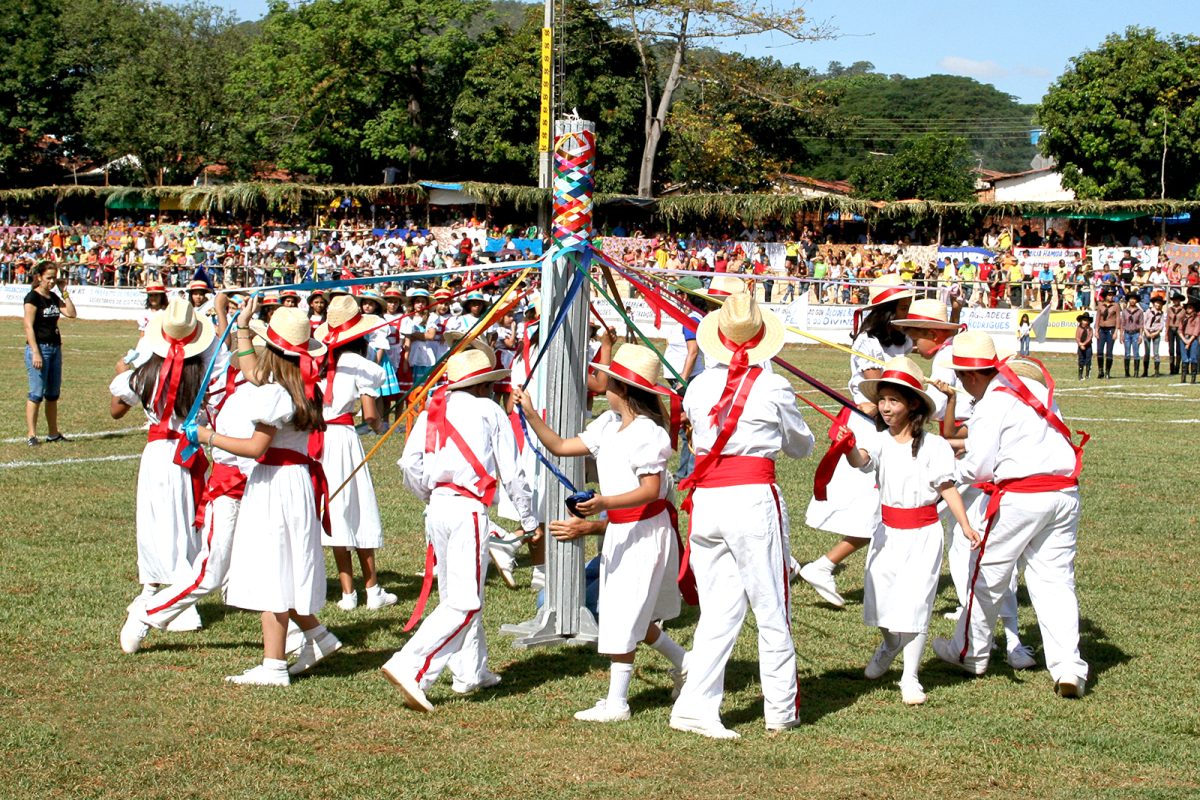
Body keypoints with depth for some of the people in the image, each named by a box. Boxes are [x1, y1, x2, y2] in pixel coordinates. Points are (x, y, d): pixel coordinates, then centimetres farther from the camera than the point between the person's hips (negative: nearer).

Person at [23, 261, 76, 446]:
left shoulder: (53, 297, 12)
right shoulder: (33, 298, -9)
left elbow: (71, 313, 6)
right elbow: (29, 326, -14)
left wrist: (64, 292, 3)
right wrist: (35, 353, -20)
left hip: (55, 347, 8)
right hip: (39, 347, -8)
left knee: (53, 394, 12)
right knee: (37, 393, -9)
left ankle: (53, 433, 19)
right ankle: (31, 435, -7)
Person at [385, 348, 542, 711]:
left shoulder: (432, 410, 13)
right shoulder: (489, 412, 1)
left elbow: (410, 464, 3)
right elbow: (512, 473, 2)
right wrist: (529, 520, 12)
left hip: (437, 506, 7)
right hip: (468, 508, -7)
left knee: (453, 594, 19)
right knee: (464, 603, -9)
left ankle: (471, 672, 28)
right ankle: (410, 668, -21)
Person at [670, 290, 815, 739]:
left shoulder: (699, 387, 4)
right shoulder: (773, 388, -4)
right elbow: (801, 447, 12)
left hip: (705, 498, 3)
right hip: (753, 497, -3)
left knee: (719, 609, 9)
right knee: (771, 607, 8)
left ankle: (695, 704, 0)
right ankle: (781, 709, 17)